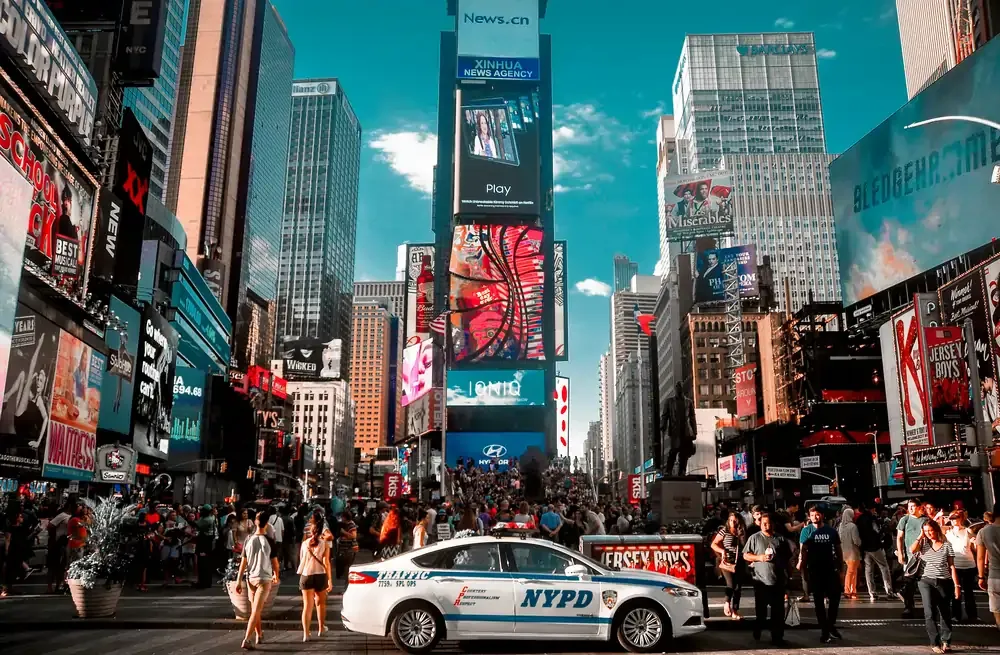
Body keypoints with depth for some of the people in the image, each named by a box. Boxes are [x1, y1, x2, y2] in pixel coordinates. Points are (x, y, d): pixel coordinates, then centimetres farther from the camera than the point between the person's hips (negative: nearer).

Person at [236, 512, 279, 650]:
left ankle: (259, 635, 34)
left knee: (255, 609, 19)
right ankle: (246, 640, -14)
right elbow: (274, 562, -3)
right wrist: (276, 576, 15)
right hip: (264, 579, -4)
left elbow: (243, 562, -2)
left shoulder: (248, 540, -2)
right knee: (255, 611, -5)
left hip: (250, 578, 4)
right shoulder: (269, 541, -10)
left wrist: (238, 581, 3)